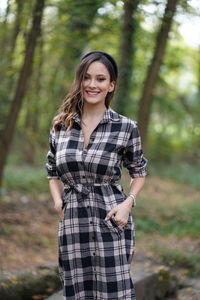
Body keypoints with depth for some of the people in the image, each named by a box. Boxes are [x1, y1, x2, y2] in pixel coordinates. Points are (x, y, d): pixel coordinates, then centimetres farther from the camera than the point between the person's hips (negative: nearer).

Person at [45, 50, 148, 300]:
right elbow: (52, 171, 17)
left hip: (111, 221, -3)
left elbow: (139, 171, 10)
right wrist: (58, 201, 1)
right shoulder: (61, 125, 6)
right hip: (72, 222, 3)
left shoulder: (126, 127, -2)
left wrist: (128, 202, -6)